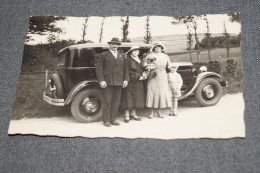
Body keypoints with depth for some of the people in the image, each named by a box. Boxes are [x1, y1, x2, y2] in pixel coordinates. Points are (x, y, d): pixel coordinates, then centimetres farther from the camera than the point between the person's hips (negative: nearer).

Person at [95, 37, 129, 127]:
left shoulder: (122, 56, 18)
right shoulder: (103, 55, 5)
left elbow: (125, 69, 16)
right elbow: (99, 69, -1)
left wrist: (126, 79, 4)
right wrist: (101, 80, -11)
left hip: (119, 83, 4)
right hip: (108, 82, -4)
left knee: (116, 102, 7)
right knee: (107, 102, -2)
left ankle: (113, 119, 16)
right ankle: (106, 120, 7)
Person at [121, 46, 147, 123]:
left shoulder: (139, 60, 16)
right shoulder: (128, 60, -7)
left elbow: (142, 69, 18)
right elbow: (129, 71, -15)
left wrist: (144, 74, -5)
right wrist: (138, 76, -17)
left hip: (138, 83, 7)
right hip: (130, 82, -7)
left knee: (136, 98, 7)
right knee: (129, 97, -5)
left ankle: (133, 114, 15)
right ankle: (127, 115, 0)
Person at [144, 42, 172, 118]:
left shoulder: (165, 56, 13)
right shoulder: (150, 55, 3)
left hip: (163, 76, 3)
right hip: (153, 76, -3)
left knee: (162, 92, 2)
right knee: (153, 92, -4)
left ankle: (159, 111, 12)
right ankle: (152, 112, 3)